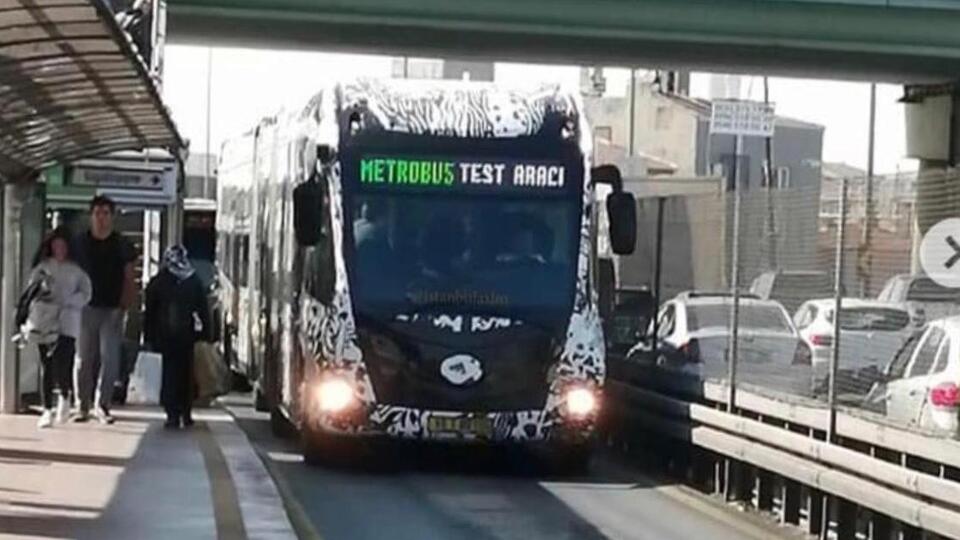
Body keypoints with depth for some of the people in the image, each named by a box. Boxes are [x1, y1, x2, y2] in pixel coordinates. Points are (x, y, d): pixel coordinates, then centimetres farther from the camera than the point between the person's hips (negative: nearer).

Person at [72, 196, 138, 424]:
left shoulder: (121, 245, 5)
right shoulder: (80, 243, 5)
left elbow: (129, 279, 7)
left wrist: (124, 305, -2)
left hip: (112, 310, 0)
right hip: (86, 308, 0)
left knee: (110, 359, -8)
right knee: (85, 359, 2)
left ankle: (102, 405, -1)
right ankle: (83, 406, 10)